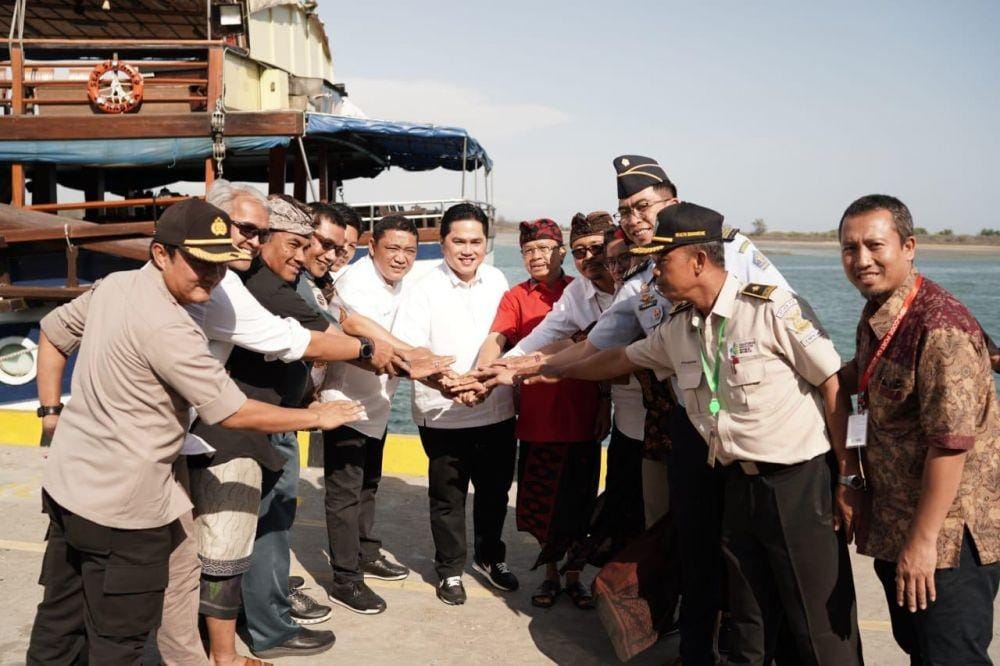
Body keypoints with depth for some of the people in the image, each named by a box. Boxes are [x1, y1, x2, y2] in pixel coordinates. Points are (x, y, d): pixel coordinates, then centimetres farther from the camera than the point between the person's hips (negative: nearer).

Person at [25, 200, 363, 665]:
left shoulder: (114, 286, 1)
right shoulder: (166, 326, -25)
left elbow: (52, 333, 15)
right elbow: (234, 412, -21)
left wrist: (52, 412, 18)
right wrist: (317, 417, -10)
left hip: (67, 483, 9)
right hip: (121, 505, -9)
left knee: (61, 619, 22)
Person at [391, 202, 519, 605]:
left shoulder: (497, 282, 4)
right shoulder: (424, 290, -10)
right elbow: (408, 352, -18)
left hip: (497, 410, 4)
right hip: (444, 416, -4)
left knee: (495, 489, 18)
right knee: (448, 496, 10)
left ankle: (490, 556, 40)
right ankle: (450, 569, 29)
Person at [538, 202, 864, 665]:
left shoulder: (773, 308, -14)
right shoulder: (677, 331, 7)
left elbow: (833, 386, -13)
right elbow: (621, 358, 24)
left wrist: (848, 478, -12)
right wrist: (558, 371, 34)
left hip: (800, 483, -6)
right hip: (739, 484, 6)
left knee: (821, 627, 1)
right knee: (751, 624, 16)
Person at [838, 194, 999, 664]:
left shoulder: (940, 328, -24)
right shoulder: (875, 315, 5)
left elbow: (951, 442, -26)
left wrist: (923, 541, -23)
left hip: (949, 534, -9)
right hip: (892, 526, 9)